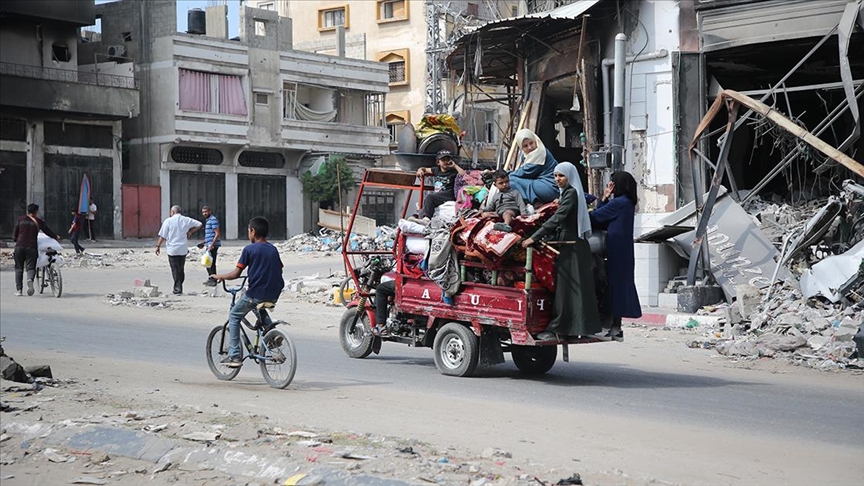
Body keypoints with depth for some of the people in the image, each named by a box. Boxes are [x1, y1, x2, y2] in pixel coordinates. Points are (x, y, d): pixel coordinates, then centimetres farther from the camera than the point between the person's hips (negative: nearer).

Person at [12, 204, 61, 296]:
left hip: (20, 246, 2)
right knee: (31, 267, 0)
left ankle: (18, 290, 5)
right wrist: (56, 237, 33)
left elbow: (14, 234, 10)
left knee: (19, 268, 10)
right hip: (31, 247, -2)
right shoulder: (38, 221, 6)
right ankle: (30, 279, -34)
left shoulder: (20, 219, 10)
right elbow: (48, 231, 16)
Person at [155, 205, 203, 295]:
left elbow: (162, 235, -6)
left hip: (172, 249, -4)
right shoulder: (186, 220, 4)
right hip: (183, 249, 4)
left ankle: (177, 288, -5)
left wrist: (158, 246, 2)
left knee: (175, 269, 0)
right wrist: (190, 232, 14)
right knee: (181, 269, 14)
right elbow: (199, 224, 9)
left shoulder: (168, 221, -6)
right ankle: (179, 288, 19)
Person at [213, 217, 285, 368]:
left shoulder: (250, 249, -7)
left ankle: (235, 355, 5)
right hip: (274, 295, 6)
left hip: (256, 294, -6)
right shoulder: (273, 249, 10)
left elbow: (236, 273, -9)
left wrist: (219, 276, 7)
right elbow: (279, 269, 17)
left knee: (234, 316, 13)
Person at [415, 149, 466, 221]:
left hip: (448, 197, -6)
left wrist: (455, 166, -4)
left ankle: (426, 218, -34)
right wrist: (420, 170, 12)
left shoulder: (453, 172, 6)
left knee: (428, 197, -29)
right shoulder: (436, 170, 22)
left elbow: (464, 175, -13)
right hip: (436, 196, 6)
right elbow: (425, 169, 37)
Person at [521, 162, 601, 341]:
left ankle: (555, 328, -9)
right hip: (569, 245, 10)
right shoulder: (567, 193, 18)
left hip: (571, 247, -10)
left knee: (566, 287, -9)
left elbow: (557, 219, -21)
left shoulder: (571, 193, -12)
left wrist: (534, 237, -24)